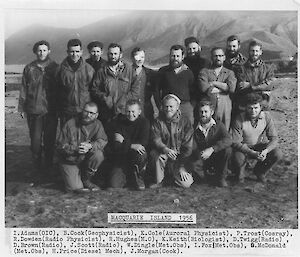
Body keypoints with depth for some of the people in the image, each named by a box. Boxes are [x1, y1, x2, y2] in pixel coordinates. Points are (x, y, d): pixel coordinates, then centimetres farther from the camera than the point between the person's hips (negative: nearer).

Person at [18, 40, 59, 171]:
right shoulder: (29, 68, 5)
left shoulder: (55, 67, 3)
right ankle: (37, 166, 19)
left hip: (51, 110, 0)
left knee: (50, 139, 7)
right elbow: (23, 89, 8)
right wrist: (22, 108, 5)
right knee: (35, 140, 3)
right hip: (33, 110, 1)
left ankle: (49, 165, 23)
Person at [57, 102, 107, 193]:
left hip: (86, 158, 3)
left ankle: (86, 179, -5)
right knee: (75, 187, -20)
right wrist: (75, 149, -31)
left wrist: (91, 146, -35)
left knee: (98, 154, -29)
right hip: (69, 162, -3)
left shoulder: (97, 124, -4)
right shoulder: (70, 124, -12)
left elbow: (103, 141, -14)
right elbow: (61, 146, -12)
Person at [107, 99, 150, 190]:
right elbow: (115, 146, -8)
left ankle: (138, 177, -7)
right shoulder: (120, 121, 0)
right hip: (120, 158, 1)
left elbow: (143, 144, -17)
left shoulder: (144, 122, -3)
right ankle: (128, 176, 16)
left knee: (141, 154, -37)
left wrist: (124, 141, -15)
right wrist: (132, 146, -22)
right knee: (114, 184, -20)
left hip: (136, 158, -1)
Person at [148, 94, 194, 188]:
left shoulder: (185, 121, -3)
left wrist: (181, 166, -12)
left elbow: (187, 146, -6)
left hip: (178, 158, 0)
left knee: (186, 183, -17)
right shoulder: (158, 121, 0)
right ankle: (158, 181, -10)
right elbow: (156, 140, -13)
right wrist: (165, 149, -35)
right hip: (162, 154, 0)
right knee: (155, 153, -35)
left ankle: (171, 172, 16)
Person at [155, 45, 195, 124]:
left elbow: (192, 90, 12)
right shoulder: (163, 71, 9)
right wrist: (159, 107, 3)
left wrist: (192, 108, 3)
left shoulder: (188, 72, 9)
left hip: (185, 106, 0)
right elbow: (158, 90, 10)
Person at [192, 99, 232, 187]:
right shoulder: (195, 128, -2)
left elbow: (228, 140, -25)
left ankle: (221, 177, -8)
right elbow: (194, 149, -6)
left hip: (217, 157, 0)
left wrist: (212, 149, -38)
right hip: (202, 159, 0)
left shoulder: (219, 125, -6)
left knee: (227, 149, -29)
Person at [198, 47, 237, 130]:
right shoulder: (204, 71, 10)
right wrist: (223, 88, -2)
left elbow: (232, 88, -5)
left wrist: (213, 83, -4)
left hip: (225, 108, 1)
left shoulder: (229, 73, 14)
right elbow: (203, 88, -8)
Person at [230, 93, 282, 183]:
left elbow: (274, 138, -11)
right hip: (243, 147, -3)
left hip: (260, 146, 3)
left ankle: (259, 172, 9)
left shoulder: (266, 116, -12)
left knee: (277, 154, -21)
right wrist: (252, 153, -33)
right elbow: (236, 142, -21)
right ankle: (240, 175, 5)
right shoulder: (239, 120, -21)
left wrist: (266, 151, -31)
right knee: (238, 158, -35)